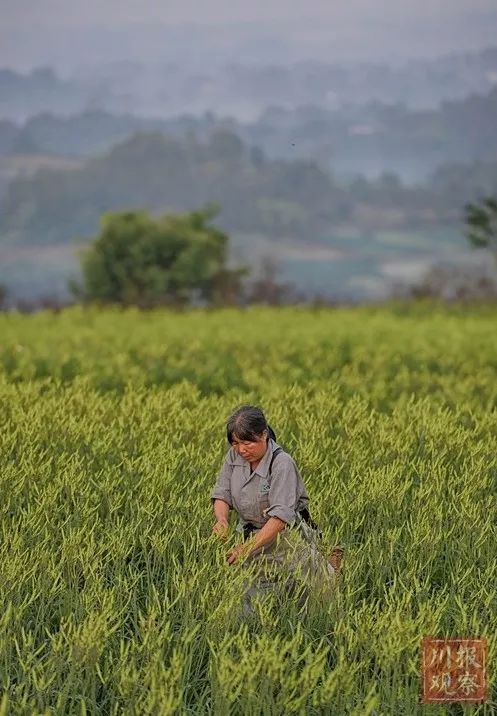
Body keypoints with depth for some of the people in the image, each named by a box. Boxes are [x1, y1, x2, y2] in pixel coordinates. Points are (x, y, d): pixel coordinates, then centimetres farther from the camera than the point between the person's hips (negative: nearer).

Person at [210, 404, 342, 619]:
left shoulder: (282, 464, -24)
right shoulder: (234, 456, -5)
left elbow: (281, 515, -30)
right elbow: (222, 494, -2)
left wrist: (248, 548, -37)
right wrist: (221, 519, -25)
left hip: (286, 535, -6)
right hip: (252, 534, 6)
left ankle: (328, 567, 29)